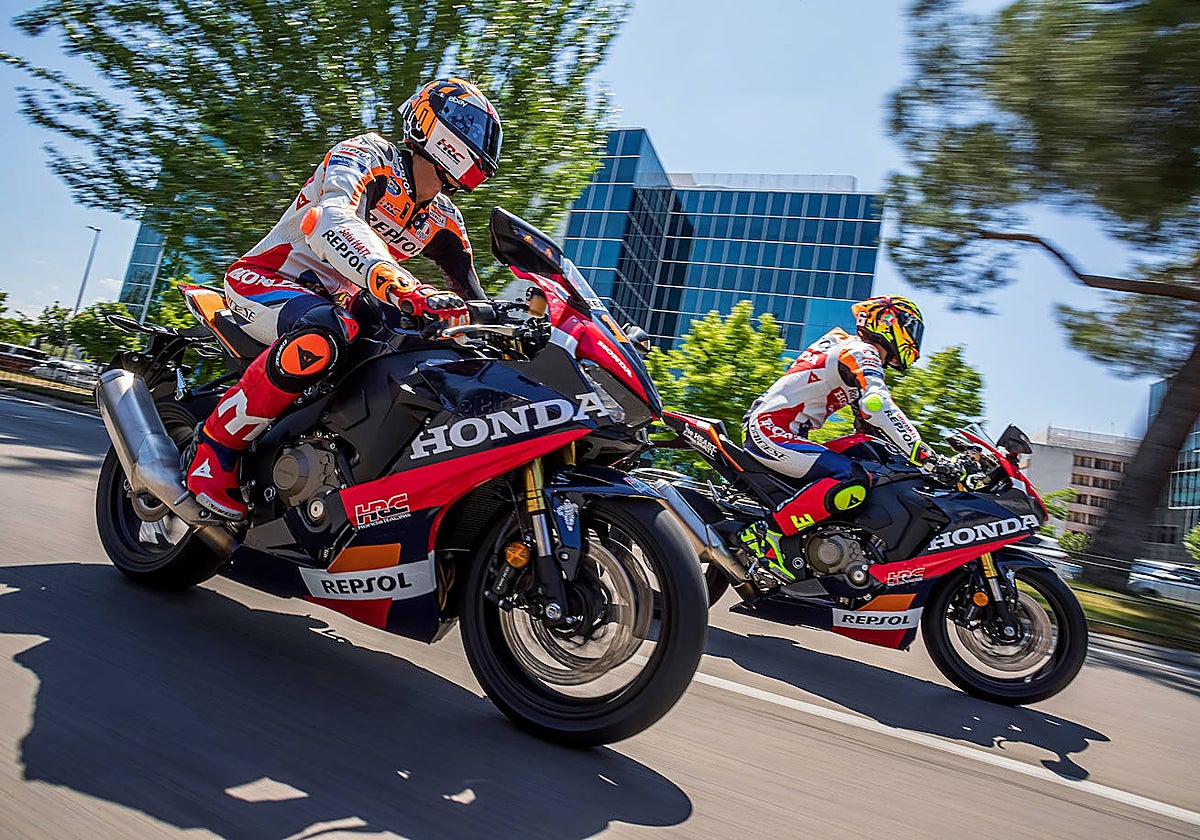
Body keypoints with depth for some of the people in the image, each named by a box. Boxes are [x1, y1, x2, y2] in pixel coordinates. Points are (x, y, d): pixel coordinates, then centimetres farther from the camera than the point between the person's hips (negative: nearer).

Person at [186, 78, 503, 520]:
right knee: (322, 332, -41)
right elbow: (330, 220, -35)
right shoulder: (367, 155, -12)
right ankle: (217, 444, -23)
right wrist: (405, 289, -52)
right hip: (263, 278, -7)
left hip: (336, 300, 7)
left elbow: (473, 299, 10)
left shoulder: (442, 218, 9)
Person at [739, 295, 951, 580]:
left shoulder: (849, 348, 24)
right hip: (771, 429, -11)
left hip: (764, 427, 11)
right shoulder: (861, 352, -7)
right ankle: (766, 533, -21)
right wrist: (926, 457, -29)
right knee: (850, 480, -25)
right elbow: (878, 407, -26)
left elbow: (866, 417, 26)